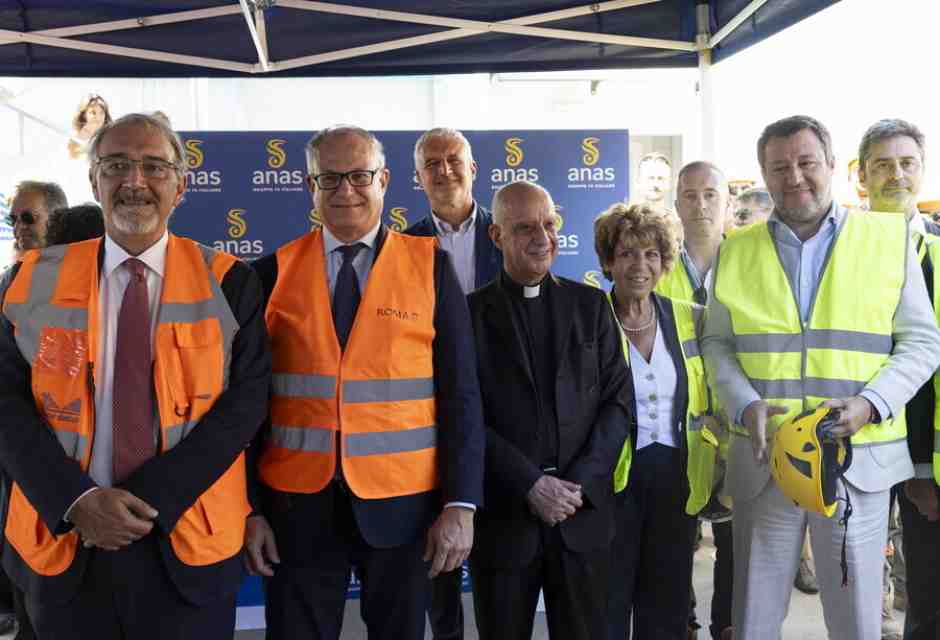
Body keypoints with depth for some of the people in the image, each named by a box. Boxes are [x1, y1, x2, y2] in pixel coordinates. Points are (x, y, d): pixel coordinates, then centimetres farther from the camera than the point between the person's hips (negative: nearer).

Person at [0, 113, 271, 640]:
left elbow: (246, 400, -9)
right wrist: (76, 499, -14)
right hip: (63, 539, 2)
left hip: (188, 541, -1)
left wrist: (151, 500, -16)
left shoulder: (229, 283, -3)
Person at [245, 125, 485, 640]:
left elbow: (461, 394, -3)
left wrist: (460, 503, -8)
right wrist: (249, 507, 0)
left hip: (402, 504, 0)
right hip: (298, 505, 1)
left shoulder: (430, 265, -1)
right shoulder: (275, 272, 2)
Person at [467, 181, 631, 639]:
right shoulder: (471, 313, -1)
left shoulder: (590, 304, 7)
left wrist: (580, 482, -9)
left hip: (584, 509, 2)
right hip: (502, 514, -1)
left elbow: (619, 397, 2)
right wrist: (531, 485, -13)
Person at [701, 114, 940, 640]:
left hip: (859, 460, -1)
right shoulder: (737, 251, 7)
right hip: (762, 461, 1)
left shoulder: (891, 238, 2)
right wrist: (746, 405, -10)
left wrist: (870, 404, -14)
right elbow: (716, 343, 8)